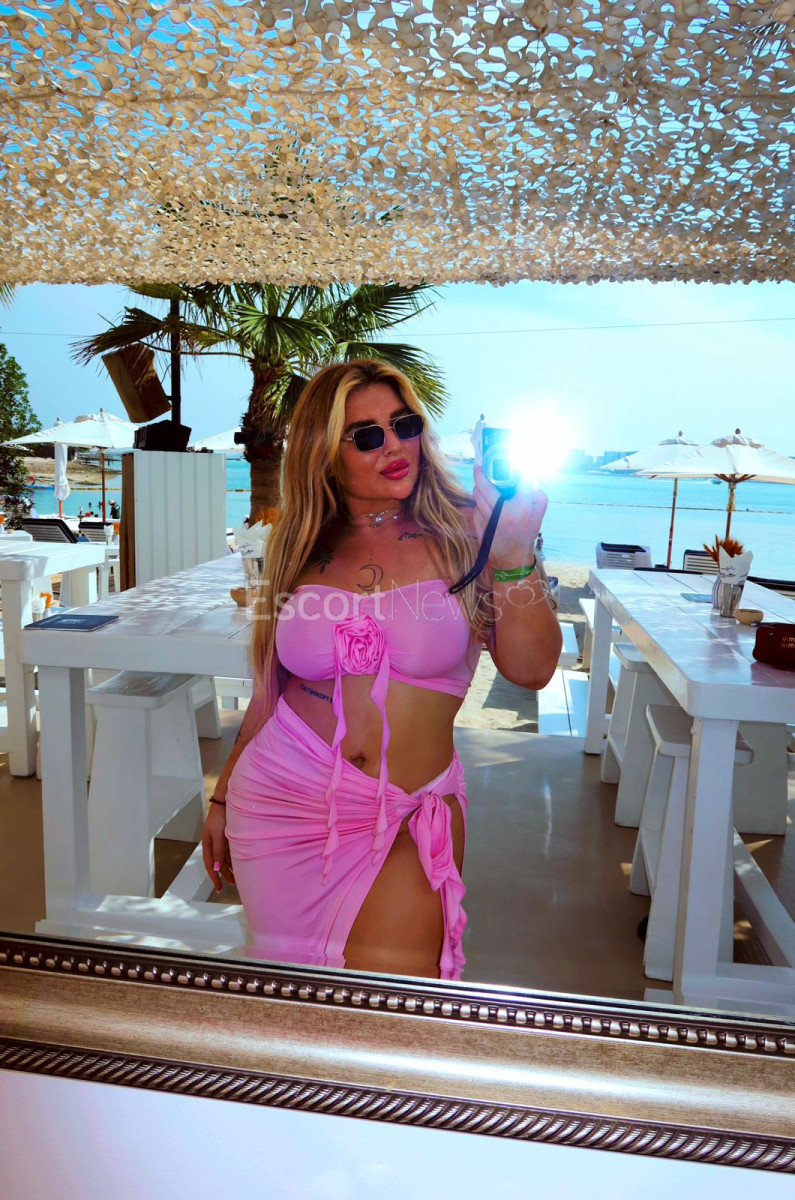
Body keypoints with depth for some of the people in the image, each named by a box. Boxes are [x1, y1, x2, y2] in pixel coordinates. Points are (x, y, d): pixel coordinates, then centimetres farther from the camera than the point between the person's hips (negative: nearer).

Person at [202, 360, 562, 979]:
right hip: (284, 800, 2)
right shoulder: (303, 550, 5)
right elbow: (270, 692, 13)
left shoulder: (463, 532, -3)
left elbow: (531, 669, -13)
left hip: (408, 819, -2)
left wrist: (513, 557, -26)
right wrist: (222, 798, 18)